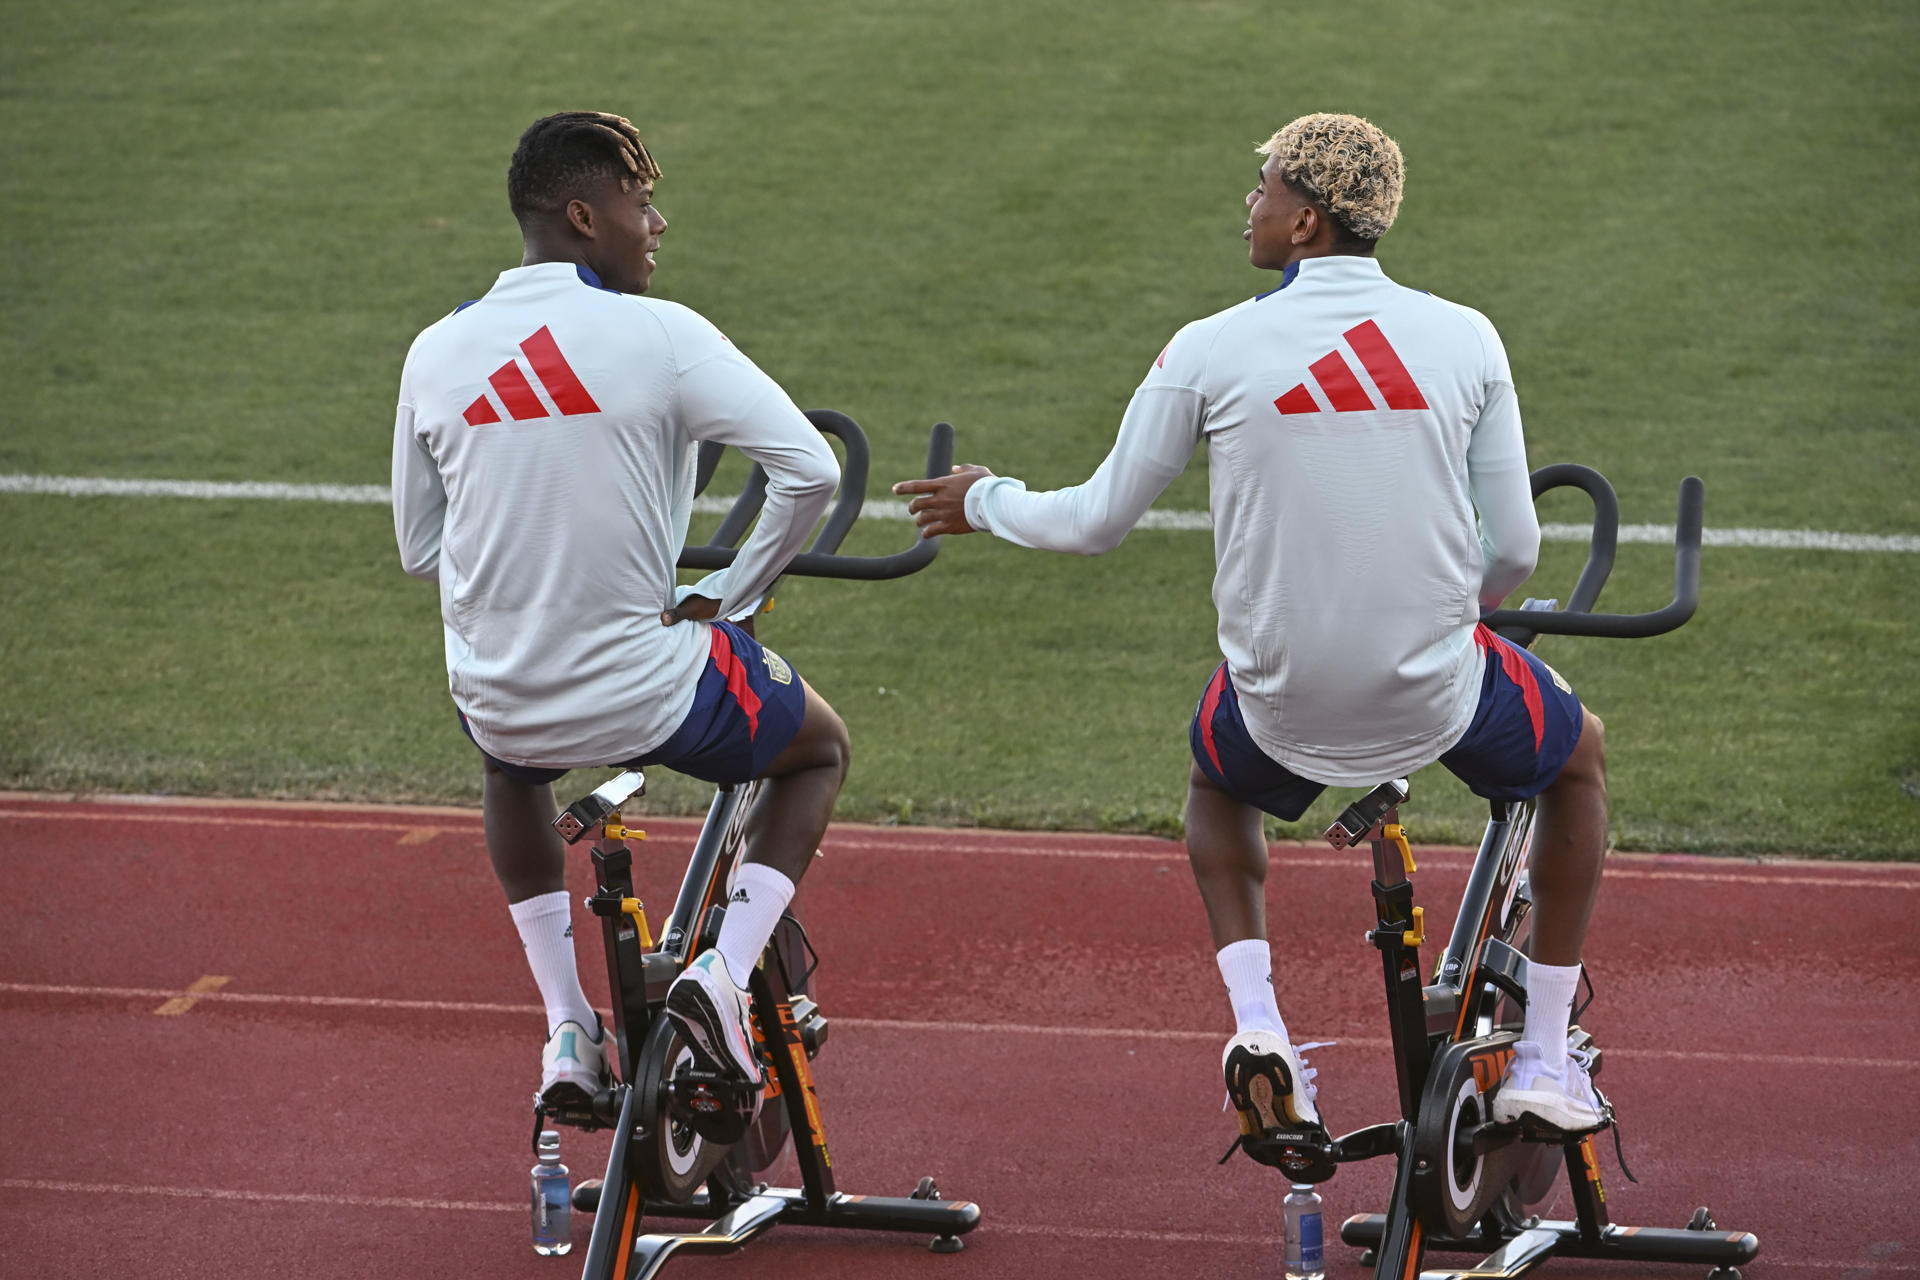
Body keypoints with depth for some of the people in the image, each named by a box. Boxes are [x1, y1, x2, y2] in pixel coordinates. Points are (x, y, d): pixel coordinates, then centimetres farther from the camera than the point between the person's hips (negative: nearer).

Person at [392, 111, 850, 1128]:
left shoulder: (436, 351, 1)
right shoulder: (661, 335, -12)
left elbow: (418, 548, 10)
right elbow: (809, 471, -16)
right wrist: (730, 594, -1)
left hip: (497, 695, 4)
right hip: (651, 693, -4)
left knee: (511, 764, 41)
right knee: (819, 750, 27)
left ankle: (565, 1026, 31)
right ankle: (723, 970, 6)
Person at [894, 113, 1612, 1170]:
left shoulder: (1210, 350, -8)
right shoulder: (1466, 340, -5)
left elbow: (1096, 523, 1)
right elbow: (1514, 548, 0)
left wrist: (983, 503, 21)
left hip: (1283, 707, 0)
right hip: (1438, 693, 0)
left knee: (1215, 778, 37)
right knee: (1577, 757, 32)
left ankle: (1256, 1024, 17)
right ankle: (1545, 1063, 28)